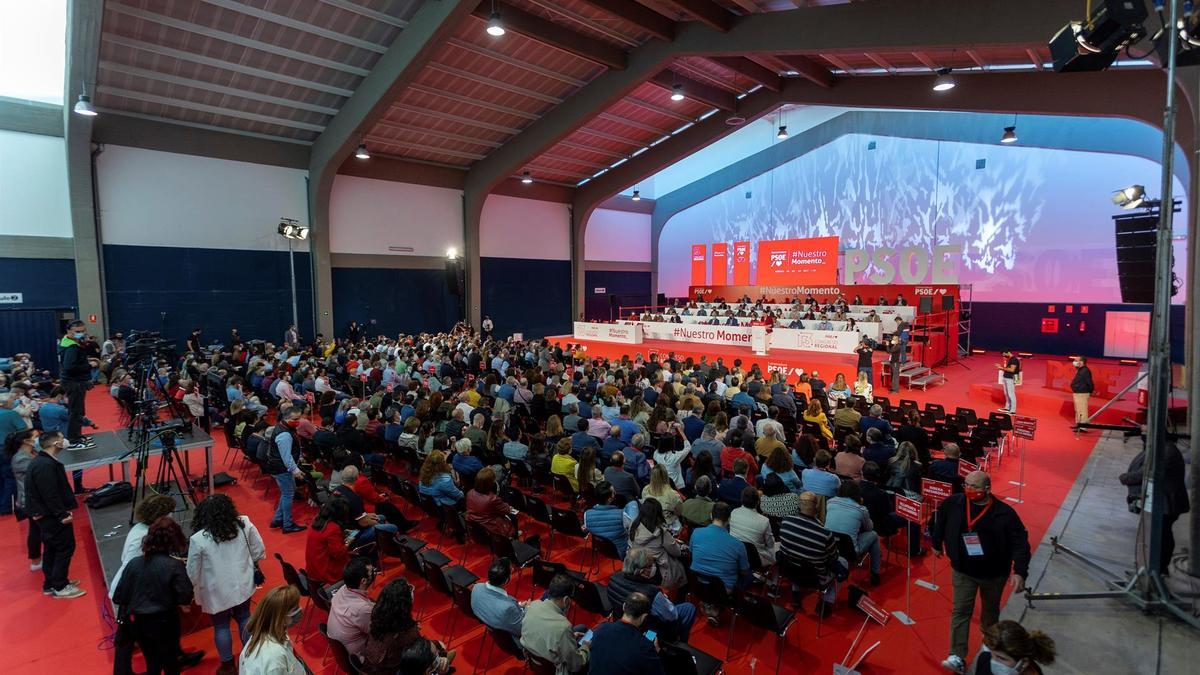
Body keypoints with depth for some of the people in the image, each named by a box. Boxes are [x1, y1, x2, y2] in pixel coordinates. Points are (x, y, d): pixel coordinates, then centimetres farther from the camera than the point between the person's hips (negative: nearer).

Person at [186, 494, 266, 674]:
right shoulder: (244, 525, -12)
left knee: (221, 626, 16)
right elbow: (259, 552, -4)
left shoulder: (198, 539, -19)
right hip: (243, 585, 3)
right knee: (244, 618, 21)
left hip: (217, 591, -3)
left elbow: (193, 573, -9)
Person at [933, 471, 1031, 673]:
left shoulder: (1004, 512, -20)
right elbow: (940, 520, 6)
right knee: (960, 611, -2)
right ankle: (957, 657, 1)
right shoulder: (953, 504, -13)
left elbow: (1020, 542, -19)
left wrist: (1020, 571, -28)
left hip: (994, 573, 0)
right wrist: (937, 543, 17)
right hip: (963, 571, 0)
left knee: (990, 610, 23)